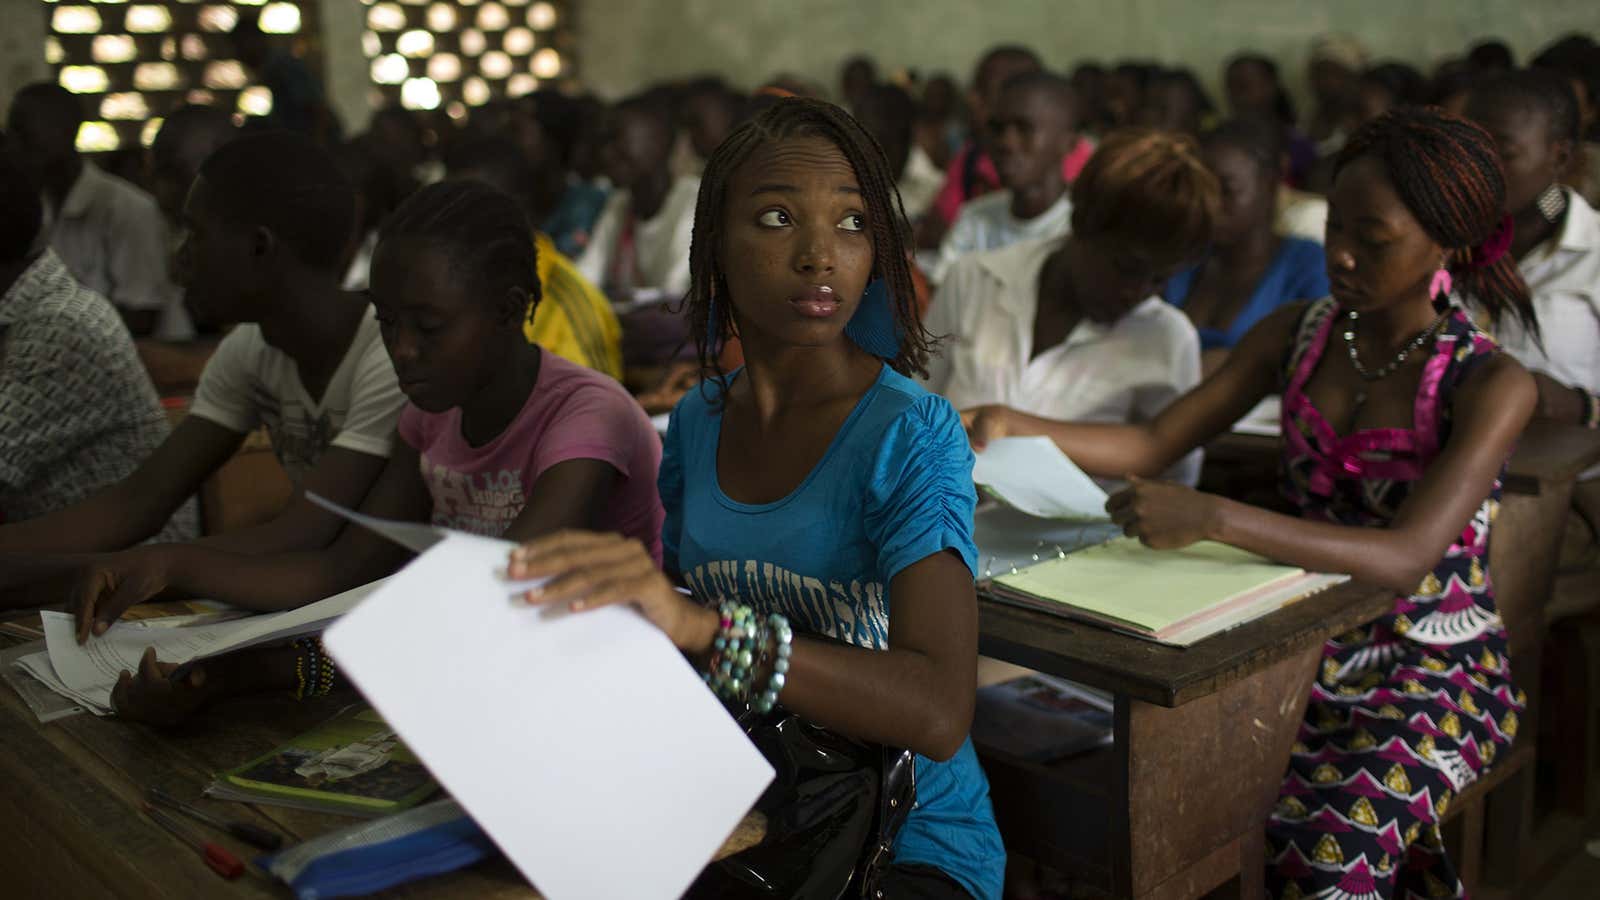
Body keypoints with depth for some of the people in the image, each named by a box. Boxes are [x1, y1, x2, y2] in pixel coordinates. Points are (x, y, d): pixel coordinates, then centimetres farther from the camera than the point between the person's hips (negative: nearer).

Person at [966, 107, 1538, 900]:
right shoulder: (1294, 337, 2)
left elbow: (1408, 556, -28)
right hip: (1308, 647, 4)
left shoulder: (1491, 385, -14)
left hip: (1438, 672, -4)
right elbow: (1153, 445, 2)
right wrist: (1013, 427, -15)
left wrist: (1212, 518, -41)